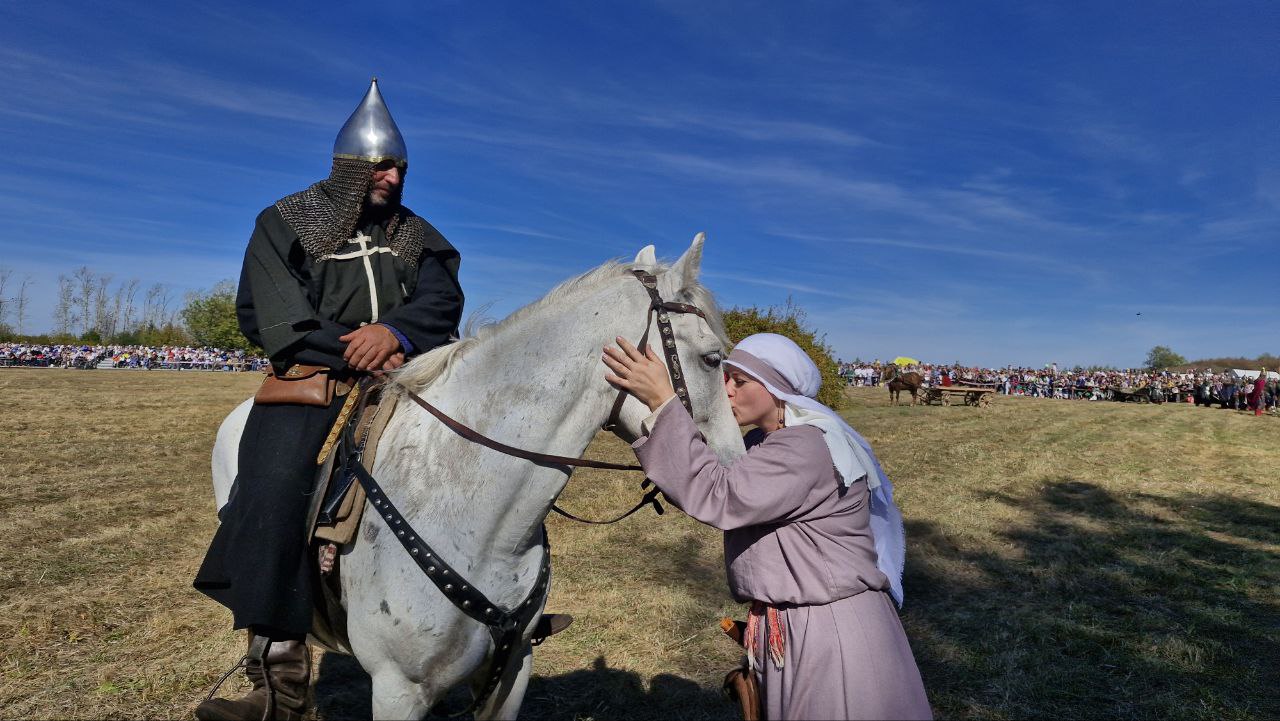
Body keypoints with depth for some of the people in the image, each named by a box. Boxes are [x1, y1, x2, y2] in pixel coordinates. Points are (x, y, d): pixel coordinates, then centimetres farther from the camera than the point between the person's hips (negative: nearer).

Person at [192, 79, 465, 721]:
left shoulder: (415, 235, 16)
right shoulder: (284, 225, 7)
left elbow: (441, 301, 0)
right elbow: (272, 319, -4)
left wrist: (393, 331, -21)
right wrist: (356, 352, -15)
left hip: (401, 376, 3)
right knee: (276, 489, -21)